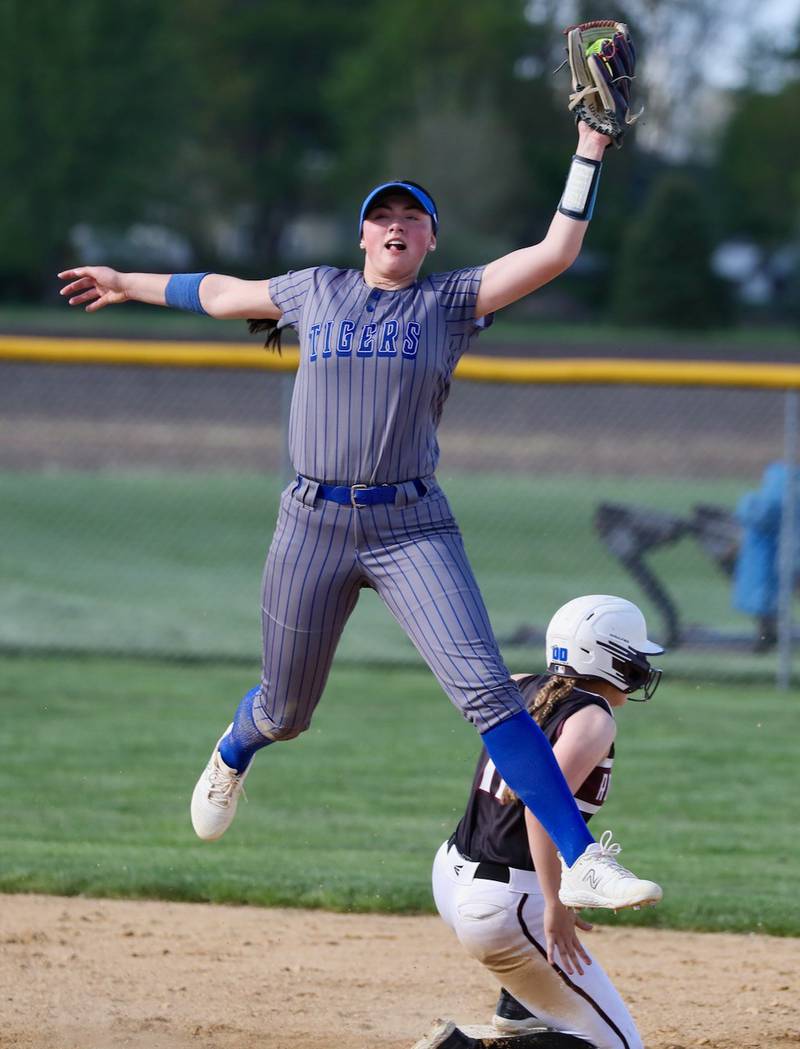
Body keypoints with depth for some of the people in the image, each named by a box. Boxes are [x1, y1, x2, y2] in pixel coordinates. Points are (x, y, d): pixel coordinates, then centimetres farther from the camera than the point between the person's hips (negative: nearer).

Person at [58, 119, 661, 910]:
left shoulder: (452, 301, 6)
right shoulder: (316, 291, 12)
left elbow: (556, 253, -5)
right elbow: (224, 293, 28)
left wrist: (589, 149, -9)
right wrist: (129, 285, 40)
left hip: (412, 527, -2)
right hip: (313, 524, 2)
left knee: (487, 690, -17)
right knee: (284, 710, 14)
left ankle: (581, 860, -20)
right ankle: (233, 755, 53)